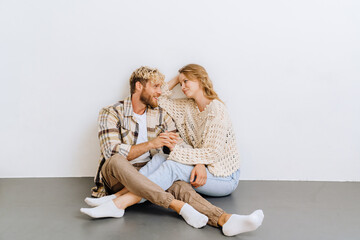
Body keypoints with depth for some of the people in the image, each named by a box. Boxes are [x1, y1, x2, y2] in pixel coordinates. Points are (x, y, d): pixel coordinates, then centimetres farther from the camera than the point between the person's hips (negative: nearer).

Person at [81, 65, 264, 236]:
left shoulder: (216, 110, -13)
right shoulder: (187, 107, 11)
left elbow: (213, 153, -18)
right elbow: (159, 99, 19)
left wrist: (176, 149, -18)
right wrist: (175, 80, 9)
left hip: (223, 177, -7)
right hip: (201, 166, 7)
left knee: (173, 165, -30)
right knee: (161, 158, -19)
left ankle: (120, 202, -42)